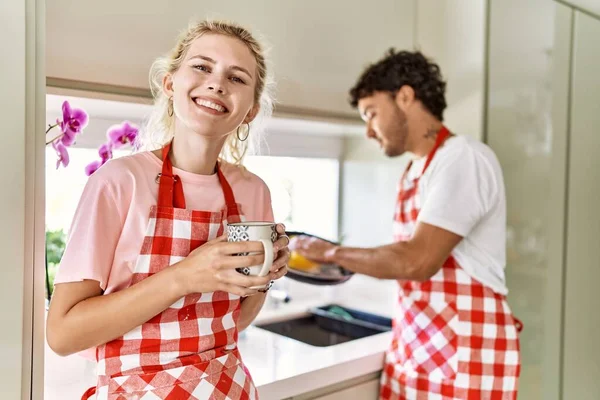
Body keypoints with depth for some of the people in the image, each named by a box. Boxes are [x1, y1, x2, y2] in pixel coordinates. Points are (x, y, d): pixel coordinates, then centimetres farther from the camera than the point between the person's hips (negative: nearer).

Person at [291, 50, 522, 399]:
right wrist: (346, 264, 5)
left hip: (468, 353, -7)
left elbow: (417, 261, -22)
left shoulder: (464, 158, -16)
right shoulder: (417, 169, 10)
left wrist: (334, 253, -12)